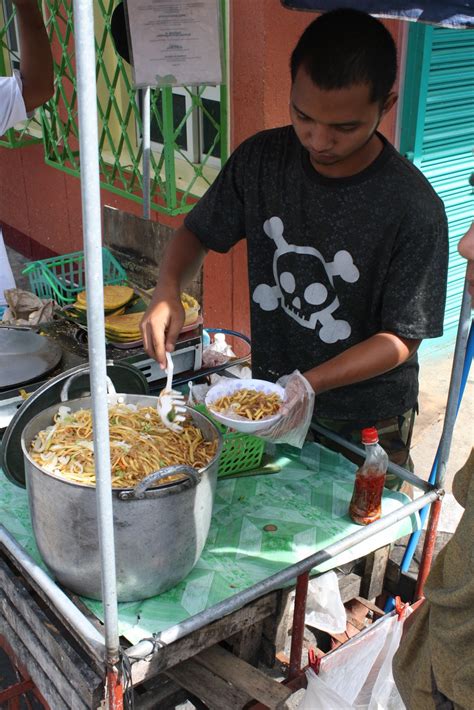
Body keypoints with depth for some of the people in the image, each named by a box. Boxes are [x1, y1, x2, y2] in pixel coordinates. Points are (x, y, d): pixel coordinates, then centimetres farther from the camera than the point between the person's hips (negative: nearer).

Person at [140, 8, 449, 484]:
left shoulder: (414, 208, -25)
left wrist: (308, 384, -31)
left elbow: (402, 338, -19)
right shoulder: (261, 159, -12)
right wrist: (168, 289, -19)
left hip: (365, 425, -3)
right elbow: (198, 231, 1)